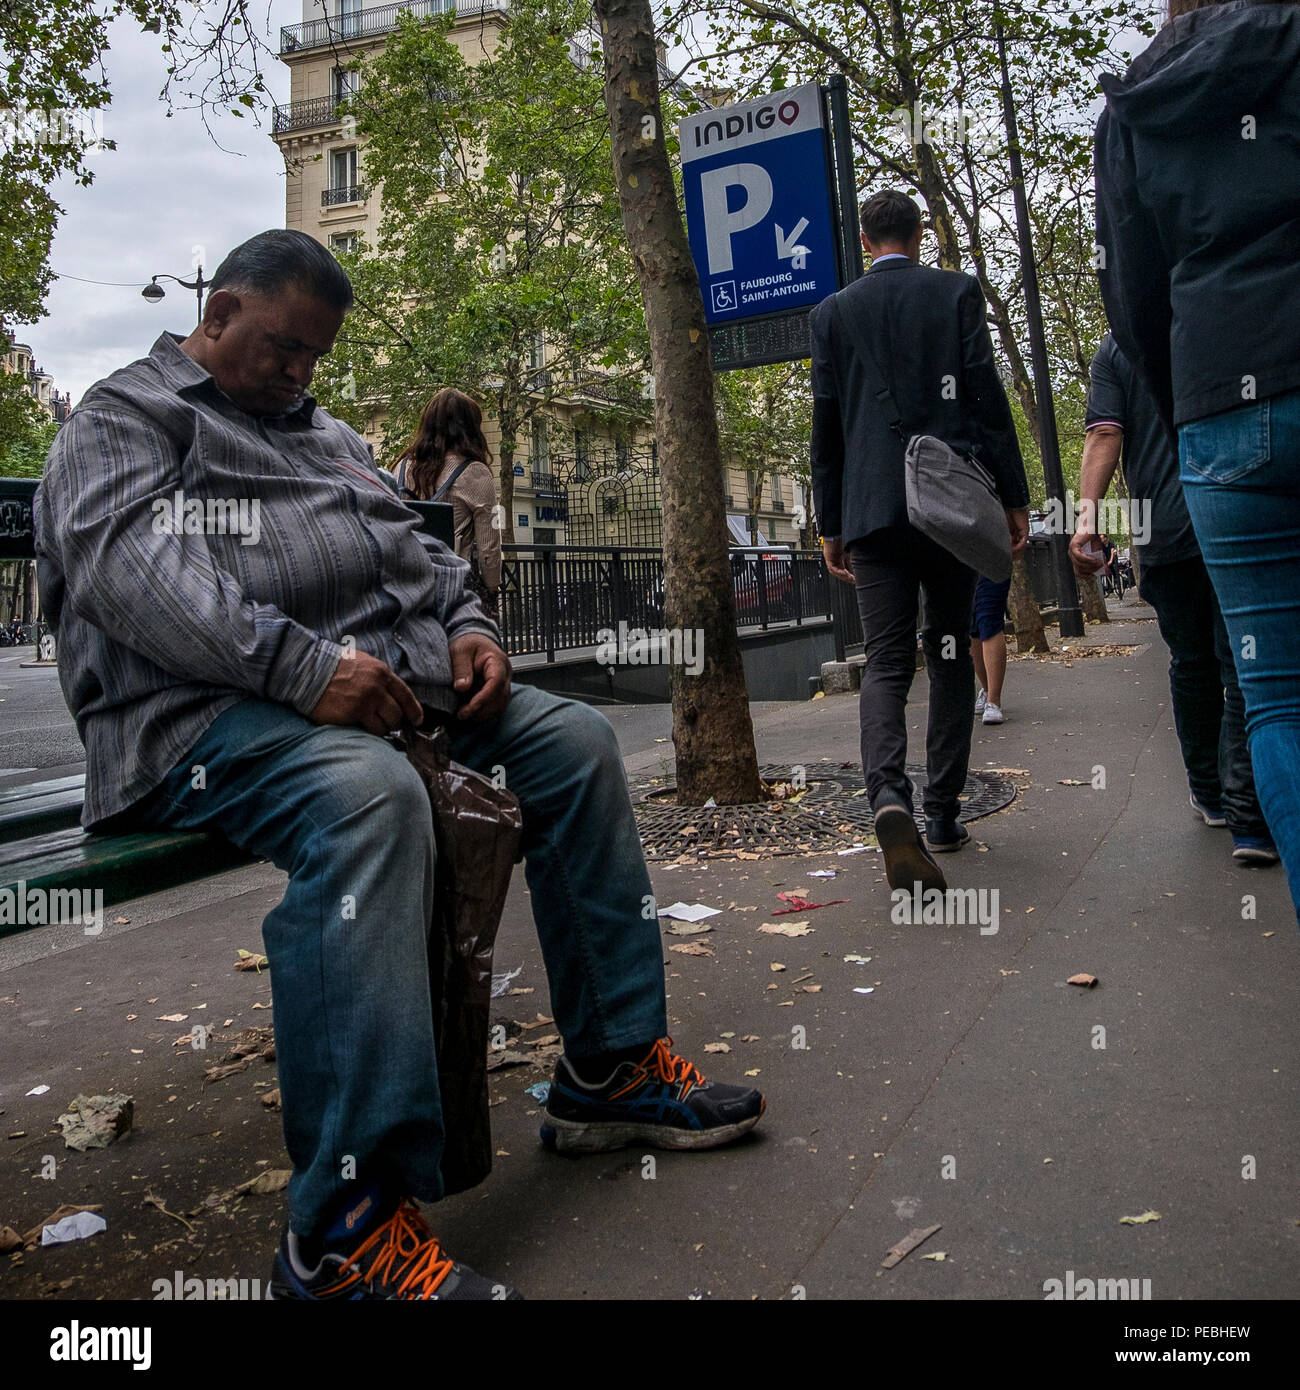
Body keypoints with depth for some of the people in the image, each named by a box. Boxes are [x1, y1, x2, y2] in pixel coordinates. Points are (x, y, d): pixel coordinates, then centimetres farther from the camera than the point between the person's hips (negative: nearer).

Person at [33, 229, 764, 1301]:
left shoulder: (326, 434, 30)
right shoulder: (125, 416, 5)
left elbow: (412, 543, 28)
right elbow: (127, 563, -13)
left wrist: (467, 624, 4)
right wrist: (303, 665, -26)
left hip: (391, 680, 9)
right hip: (211, 712, -8)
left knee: (576, 741, -5)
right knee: (369, 794, -38)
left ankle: (612, 1068, -1)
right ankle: (349, 1228, -34)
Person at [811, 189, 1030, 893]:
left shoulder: (832, 312, 8)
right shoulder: (957, 292, 5)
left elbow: (826, 426, 7)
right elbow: (987, 397, -1)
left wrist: (830, 524, 11)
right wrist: (1014, 497, 3)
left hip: (872, 509, 0)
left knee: (885, 660, -2)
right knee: (949, 652, 10)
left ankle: (889, 795, -28)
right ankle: (942, 814, 14)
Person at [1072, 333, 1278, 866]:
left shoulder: (1113, 349, 7)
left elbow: (1104, 436, -6)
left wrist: (1087, 516, -13)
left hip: (1164, 535, 1)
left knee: (1191, 667, 14)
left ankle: (1209, 794, 25)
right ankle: (1248, 819, -11)